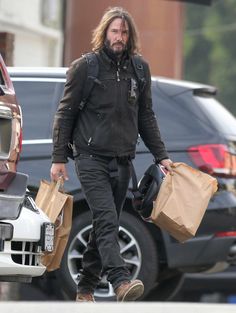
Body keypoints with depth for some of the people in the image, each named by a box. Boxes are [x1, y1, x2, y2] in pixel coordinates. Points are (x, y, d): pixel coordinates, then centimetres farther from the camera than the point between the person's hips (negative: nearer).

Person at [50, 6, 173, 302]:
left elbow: (146, 117, 19)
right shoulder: (84, 67, -3)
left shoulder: (139, 69, 11)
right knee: (107, 221, -20)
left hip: (122, 161, 5)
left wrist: (161, 155, 14)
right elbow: (65, 114, 0)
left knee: (105, 226, 8)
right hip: (91, 158, -5)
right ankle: (121, 282, -34)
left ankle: (85, 288, 18)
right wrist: (58, 158, -4)